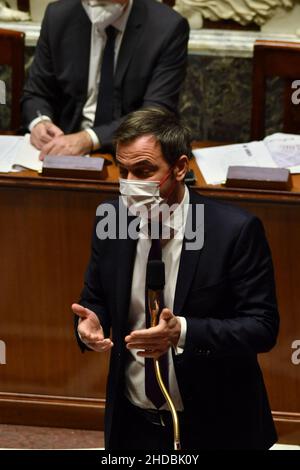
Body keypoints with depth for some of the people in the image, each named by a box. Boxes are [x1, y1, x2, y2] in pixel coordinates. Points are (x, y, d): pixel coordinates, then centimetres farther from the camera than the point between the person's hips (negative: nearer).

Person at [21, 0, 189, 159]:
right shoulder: (59, 16, -3)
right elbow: (36, 94, 7)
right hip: (66, 150, 2)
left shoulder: (167, 28, -12)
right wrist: (39, 123, -16)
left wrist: (90, 139, -30)